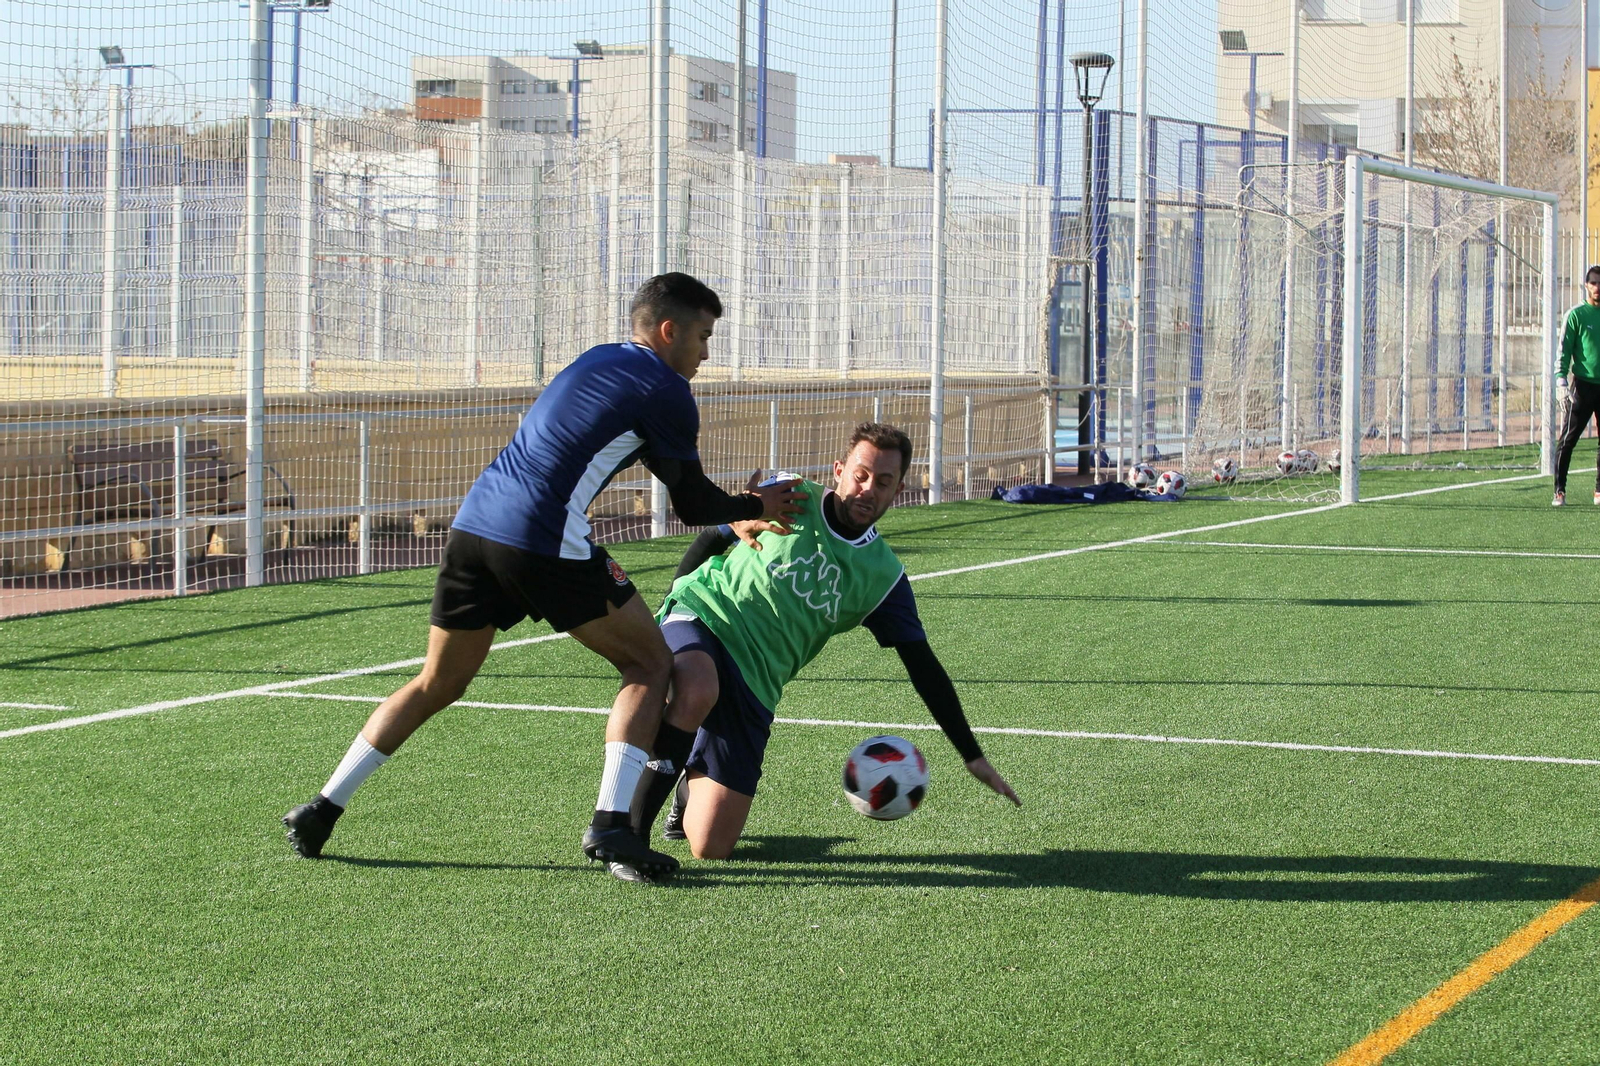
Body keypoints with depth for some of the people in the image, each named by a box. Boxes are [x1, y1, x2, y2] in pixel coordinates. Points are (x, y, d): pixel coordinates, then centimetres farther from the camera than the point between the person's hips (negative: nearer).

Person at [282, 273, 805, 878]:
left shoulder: (597, 361, 25)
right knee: (649, 665, 7)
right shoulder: (664, 391, 1)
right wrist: (757, 508, 24)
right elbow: (693, 505, 7)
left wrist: (738, 509, 36)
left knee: (437, 685, 19)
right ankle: (611, 822, -6)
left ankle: (322, 811, 16)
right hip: (547, 543, -8)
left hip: (475, 521, 8)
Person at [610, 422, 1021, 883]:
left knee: (712, 847, -7)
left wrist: (973, 755, 5)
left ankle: (691, 786, 31)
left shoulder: (883, 577, 6)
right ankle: (627, 831, -24)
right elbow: (712, 537, 14)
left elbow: (923, 667, 8)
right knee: (697, 692, -43)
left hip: (753, 683, 3)